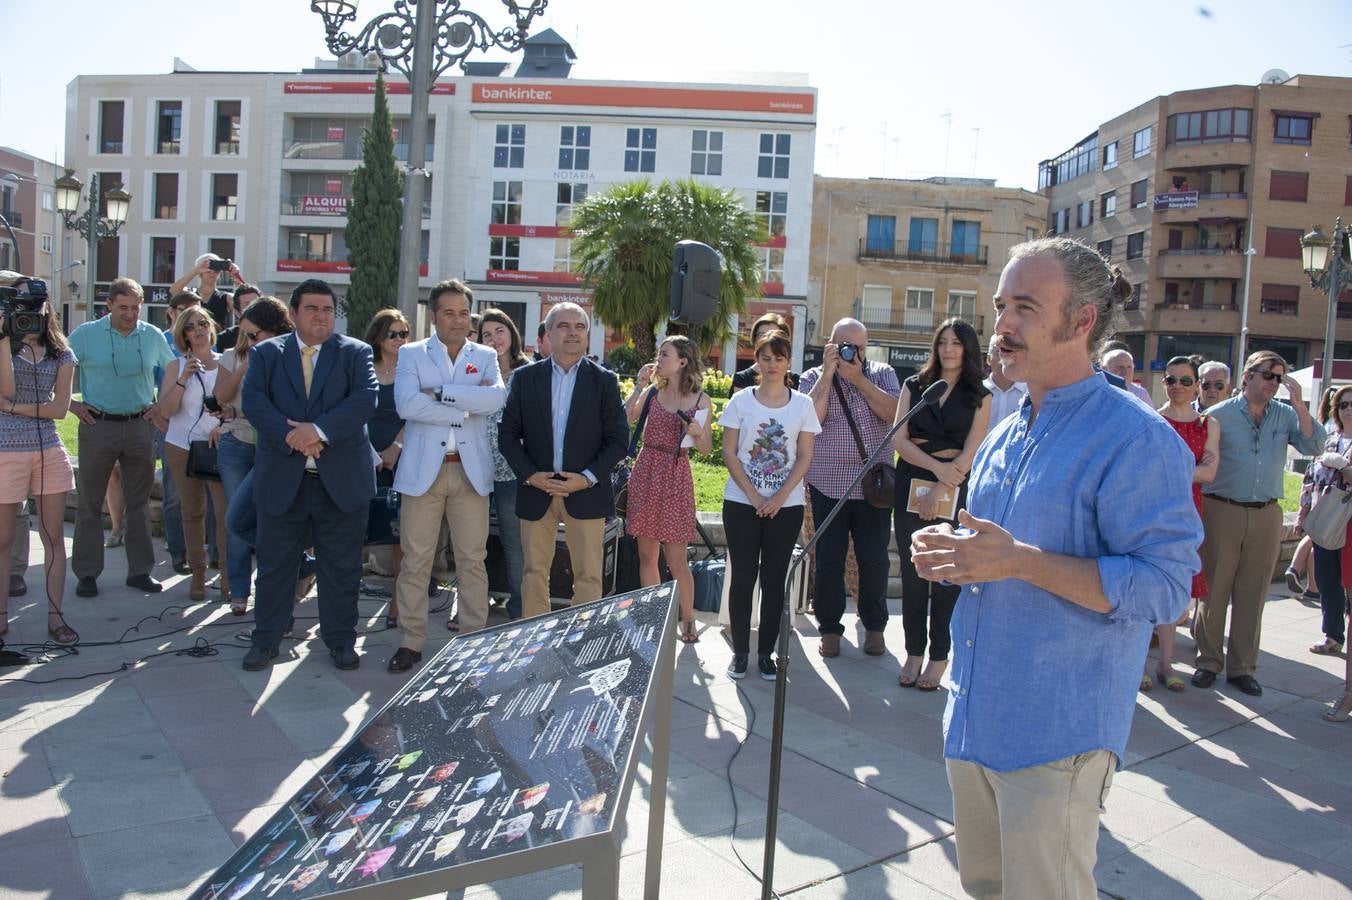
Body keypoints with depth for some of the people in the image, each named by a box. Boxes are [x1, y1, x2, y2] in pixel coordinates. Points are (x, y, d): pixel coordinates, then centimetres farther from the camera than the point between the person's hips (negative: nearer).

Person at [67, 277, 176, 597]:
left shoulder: (153, 336, 5)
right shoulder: (86, 334, -3)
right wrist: (70, 403, -4)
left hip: (140, 426, 2)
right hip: (98, 425, -2)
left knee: (139, 504, 8)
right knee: (90, 504, 3)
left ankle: (140, 570, 16)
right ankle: (86, 573, 12)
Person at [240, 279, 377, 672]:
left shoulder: (355, 353, 4)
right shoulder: (266, 353, 8)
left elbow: (365, 398, -11)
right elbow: (253, 400, -5)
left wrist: (320, 429, -22)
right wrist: (291, 436, -20)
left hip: (342, 480, -1)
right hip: (281, 480, 1)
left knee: (342, 566, 8)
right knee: (274, 563, 10)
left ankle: (340, 639, 22)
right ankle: (266, 638, 24)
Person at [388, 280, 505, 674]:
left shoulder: (486, 356, 9)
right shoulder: (412, 354, 5)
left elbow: (497, 397, -12)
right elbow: (406, 405, -13)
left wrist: (439, 393, -14)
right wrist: (466, 407, -12)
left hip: (471, 470, 1)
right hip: (423, 470, -1)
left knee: (472, 561, 5)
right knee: (415, 560, 3)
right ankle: (411, 642, 15)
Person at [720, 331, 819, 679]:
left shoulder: (802, 404, 3)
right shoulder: (741, 400, 1)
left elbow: (804, 457, 1)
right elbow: (729, 454, -1)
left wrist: (780, 497, -11)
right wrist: (754, 496, -10)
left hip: (786, 505, 1)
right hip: (741, 503, 0)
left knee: (774, 579, 5)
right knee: (742, 577, 3)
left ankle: (766, 652, 15)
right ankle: (740, 651, 14)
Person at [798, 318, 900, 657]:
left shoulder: (883, 374, 9)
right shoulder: (813, 377, 5)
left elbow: (893, 413, -9)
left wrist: (858, 378, -12)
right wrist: (828, 373, -12)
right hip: (828, 485, -1)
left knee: (874, 559, 7)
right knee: (829, 559, 4)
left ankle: (874, 626, 24)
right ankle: (829, 627, 18)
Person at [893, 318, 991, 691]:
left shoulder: (979, 396, 4)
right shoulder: (914, 385, 8)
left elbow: (971, 452, -4)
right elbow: (899, 439, 0)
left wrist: (938, 491, -14)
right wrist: (937, 466, -15)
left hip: (956, 491, -2)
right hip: (912, 483, 2)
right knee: (912, 572, 5)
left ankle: (939, 657, 13)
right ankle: (914, 653, 16)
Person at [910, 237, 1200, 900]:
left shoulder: (1136, 438, -14)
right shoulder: (1004, 436, 12)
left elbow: (1163, 586, -21)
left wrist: (1019, 561, -28)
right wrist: (952, 553, 1)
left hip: (1058, 735, -8)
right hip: (973, 718, 8)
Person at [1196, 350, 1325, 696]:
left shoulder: (1285, 415, 8)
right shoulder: (1219, 415, -1)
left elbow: (1313, 446, -6)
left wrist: (1298, 403, -12)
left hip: (1266, 515, 3)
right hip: (1222, 511, -3)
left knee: (1252, 595, 8)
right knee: (1214, 591, 3)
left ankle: (1242, 667, 18)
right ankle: (1209, 661, 16)